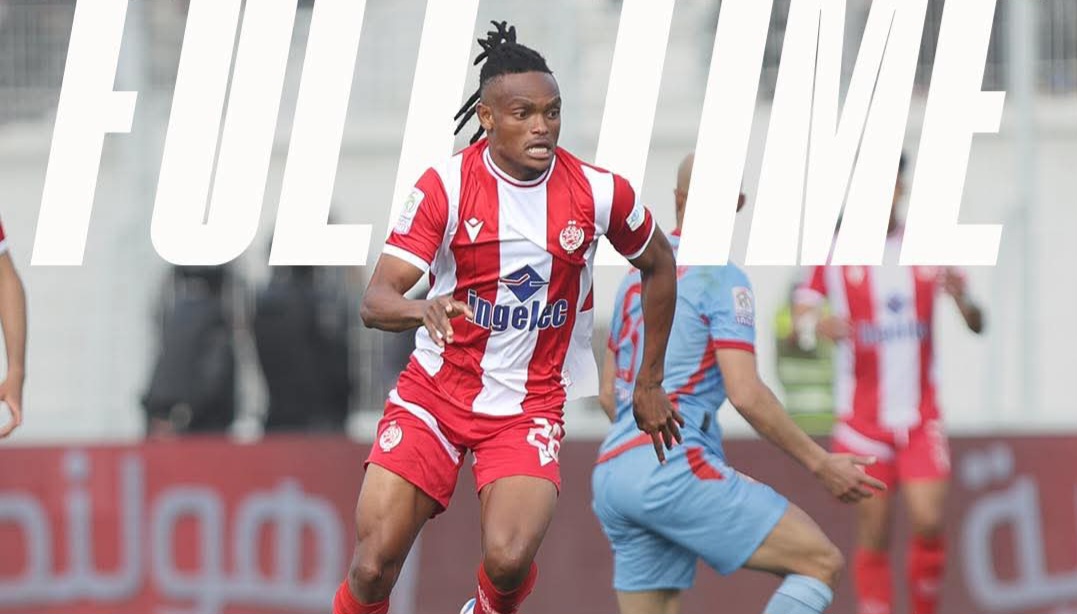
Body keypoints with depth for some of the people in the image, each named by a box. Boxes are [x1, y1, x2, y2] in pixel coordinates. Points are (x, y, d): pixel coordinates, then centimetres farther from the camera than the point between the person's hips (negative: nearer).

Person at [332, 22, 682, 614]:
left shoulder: (598, 192, -7)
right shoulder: (444, 186, -11)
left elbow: (658, 265, 13)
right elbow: (375, 300, -16)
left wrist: (650, 384, 15)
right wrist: (423, 309, -39)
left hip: (531, 404, 0)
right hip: (435, 389, 0)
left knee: (509, 559, -23)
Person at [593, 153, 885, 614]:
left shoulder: (636, 278, 21)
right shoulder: (720, 280, -4)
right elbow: (745, 395, -13)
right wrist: (819, 464, -6)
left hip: (611, 476, 8)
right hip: (673, 467, -8)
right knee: (822, 563, -6)